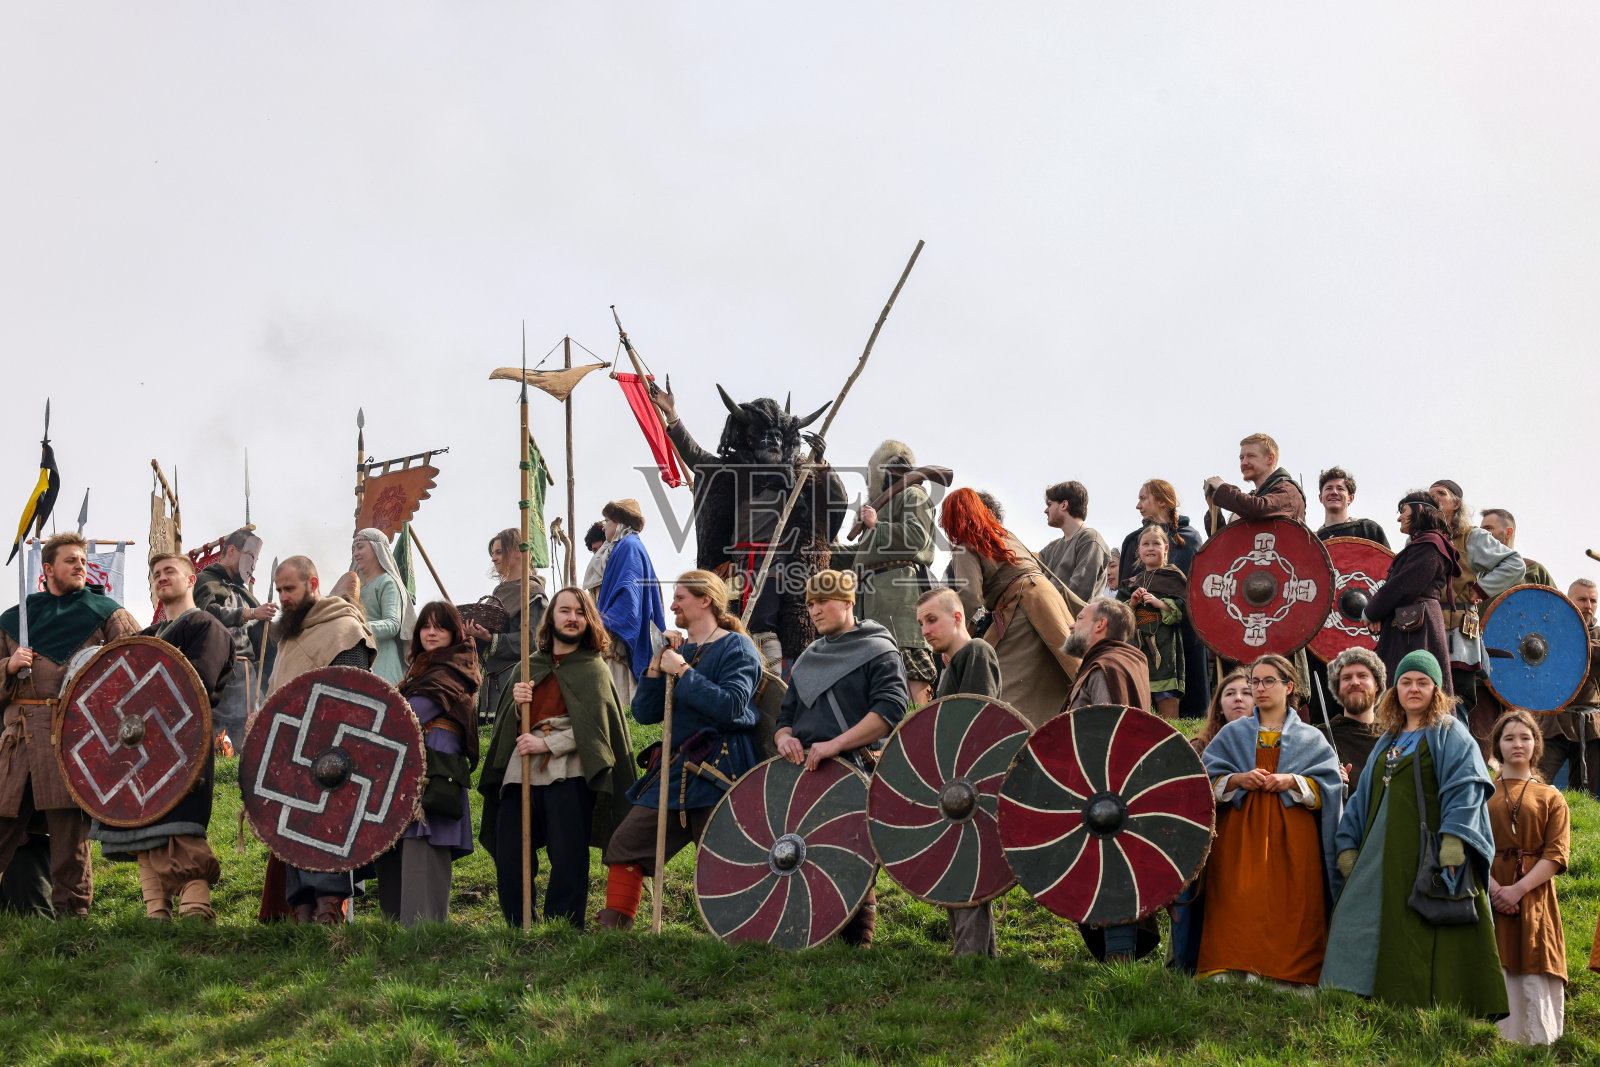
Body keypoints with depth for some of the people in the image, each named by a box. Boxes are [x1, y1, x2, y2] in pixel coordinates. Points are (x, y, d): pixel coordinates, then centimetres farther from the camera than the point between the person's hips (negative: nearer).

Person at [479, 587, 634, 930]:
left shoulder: (593, 669, 8)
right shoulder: (530, 667, 21)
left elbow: (592, 727, -5)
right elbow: (503, 724, 20)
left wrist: (547, 744, -14)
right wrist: (515, 703, -2)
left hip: (567, 776, -4)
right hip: (519, 773, 4)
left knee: (568, 862, -9)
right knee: (509, 861, -1)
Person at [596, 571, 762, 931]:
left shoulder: (736, 648, -5)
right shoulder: (678, 649, 16)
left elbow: (731, 706, -22)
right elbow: (644, 713, 11)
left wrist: (682, 671, -17)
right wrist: (657, 665, -1)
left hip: (719, 775, -7)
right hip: (676, 771, 8)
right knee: (624, 845, 4)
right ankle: (613, 929, 10)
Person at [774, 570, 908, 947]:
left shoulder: (878, 651, 1)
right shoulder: (807, 660, 22)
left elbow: (891, 711, -13)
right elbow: (787, 714, 25)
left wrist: (835, 745, -20)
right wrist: (784, 737, -1)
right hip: (805, 775, 6)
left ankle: (857, 944, 1)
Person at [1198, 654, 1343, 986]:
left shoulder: (1310, 738, 13)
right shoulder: (1232, 734, 15)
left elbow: (1330, 785, 4)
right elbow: (1206, 781, 8)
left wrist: (1292, 781, -11)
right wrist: (1238, 780, -9)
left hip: (1291, 837, 0)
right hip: (1240, 833, 0)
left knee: (1289, 906, -8)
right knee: (1239, 903, -11)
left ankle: (1292, 973, -6)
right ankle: (1232, 967, -11)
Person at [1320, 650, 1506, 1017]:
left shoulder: (1449, 734, 3)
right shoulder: (1387, 742, 23)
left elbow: (1466, 786, -11)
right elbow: (1362, 798, 25)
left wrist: (1454, 837, -24)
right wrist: (1348, 845, 13)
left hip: (1429, 853, -6)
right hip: (1385, 858, 7)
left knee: (1425, 942, -11)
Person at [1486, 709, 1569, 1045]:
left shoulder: (1551, 798, 13)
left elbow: (1556, 855, 2)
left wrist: (1518, 889, -13)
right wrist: (1493, 887, -13)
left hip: (1535, 900, 0)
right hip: (1490, 898, 0)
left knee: (1537, 983, -8)